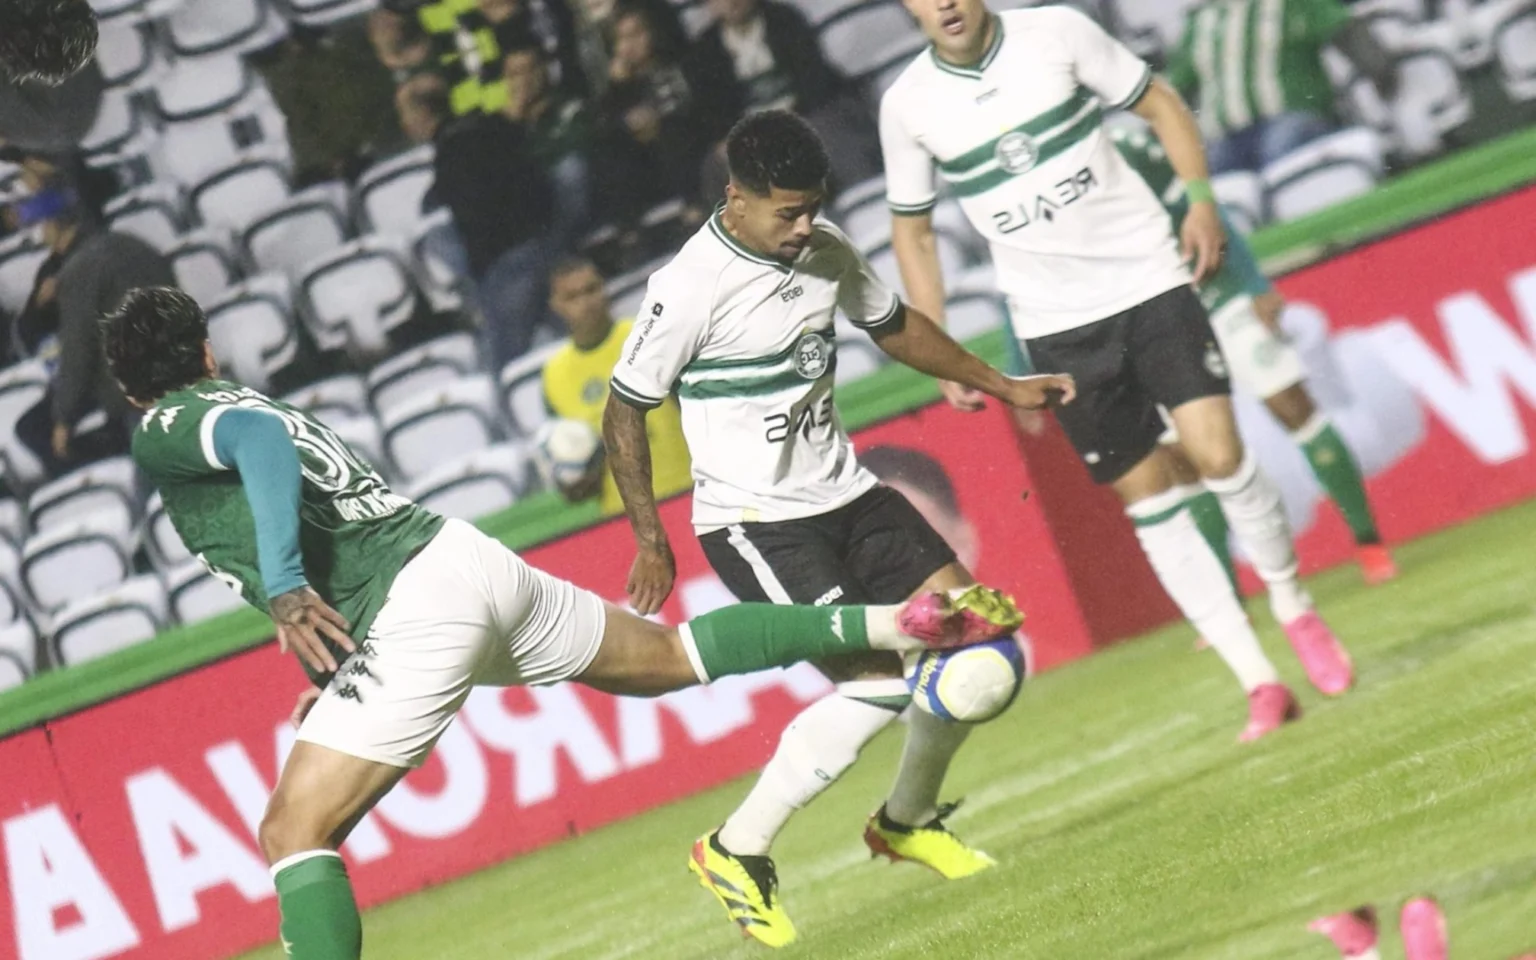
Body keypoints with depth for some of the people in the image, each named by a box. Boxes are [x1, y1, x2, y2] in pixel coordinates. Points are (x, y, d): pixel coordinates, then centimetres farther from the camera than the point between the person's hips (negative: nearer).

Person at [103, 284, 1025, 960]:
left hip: (412, 615, -9)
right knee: (673, 655, 25)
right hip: (464, 554, 9)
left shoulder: (166, 432, -2)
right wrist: (336, 671, 37)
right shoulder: (248, 405, 24)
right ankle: (896, 625, 27)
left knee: (295, 834, -11)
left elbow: (258, 440, -25)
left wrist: (285, 588, -36)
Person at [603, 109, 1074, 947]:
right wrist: (650, 541, -9)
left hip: (844, 495, 7)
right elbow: (624, 413, -11)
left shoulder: (827, 254, 0)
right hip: (753, 522, -7)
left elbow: (895, 327, 20)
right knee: (878, 683, -20)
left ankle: (907, 821, 24)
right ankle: (736, 854, -6)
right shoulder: (690, 289, -20)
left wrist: (1001, 386, 20)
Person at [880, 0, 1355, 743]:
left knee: (1217, 453, -13)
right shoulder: (907, 105, -3)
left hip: (1149, 278, -1)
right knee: (1147, 498, -1)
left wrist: (1199, 197, -6)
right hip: (1057, 326, 1)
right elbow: (912, 230, 9)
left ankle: (1291, 605, 14)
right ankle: (1260, 683, 4)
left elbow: (1160, 104, 6)